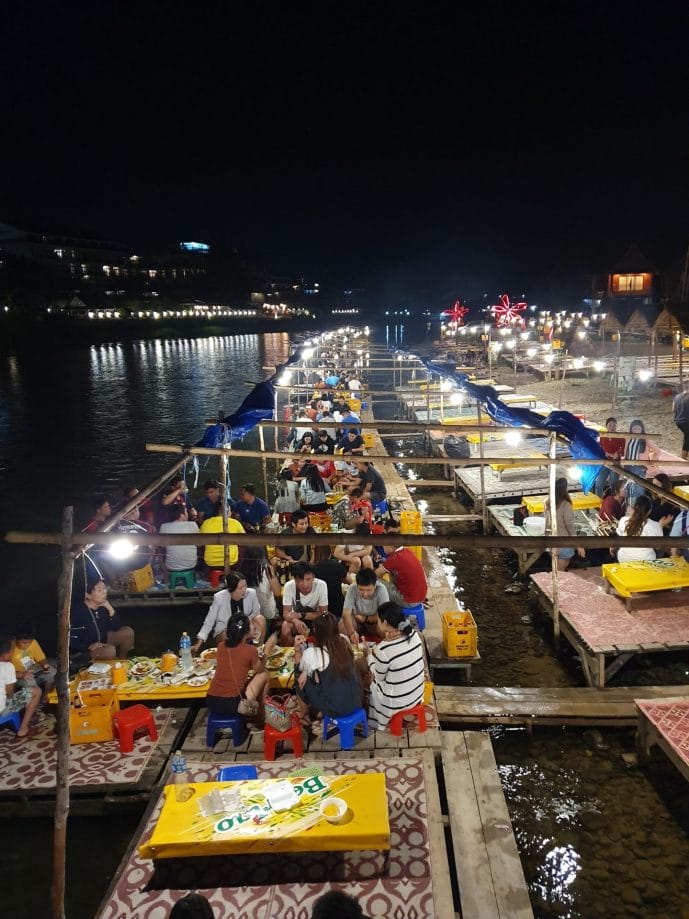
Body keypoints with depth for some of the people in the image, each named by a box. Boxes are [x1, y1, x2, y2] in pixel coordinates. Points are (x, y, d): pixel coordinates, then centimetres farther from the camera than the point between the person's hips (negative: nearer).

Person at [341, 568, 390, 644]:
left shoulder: (381, 589, -30)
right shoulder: (352, 589, -26)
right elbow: (346, 614, -30)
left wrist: (365, 618, -17)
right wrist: (352, 632, -46)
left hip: (374, 622, -1)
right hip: (357, 621, 1)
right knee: (342, 625, -27)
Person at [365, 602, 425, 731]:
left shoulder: (384, 649, -29)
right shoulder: (413, 634, -11)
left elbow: (378, 677, -11)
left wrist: (371, 656, 4)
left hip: (397, 702, -6)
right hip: (417, 694, 6)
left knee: (371, 683, 23)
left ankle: (375, 721, 40)